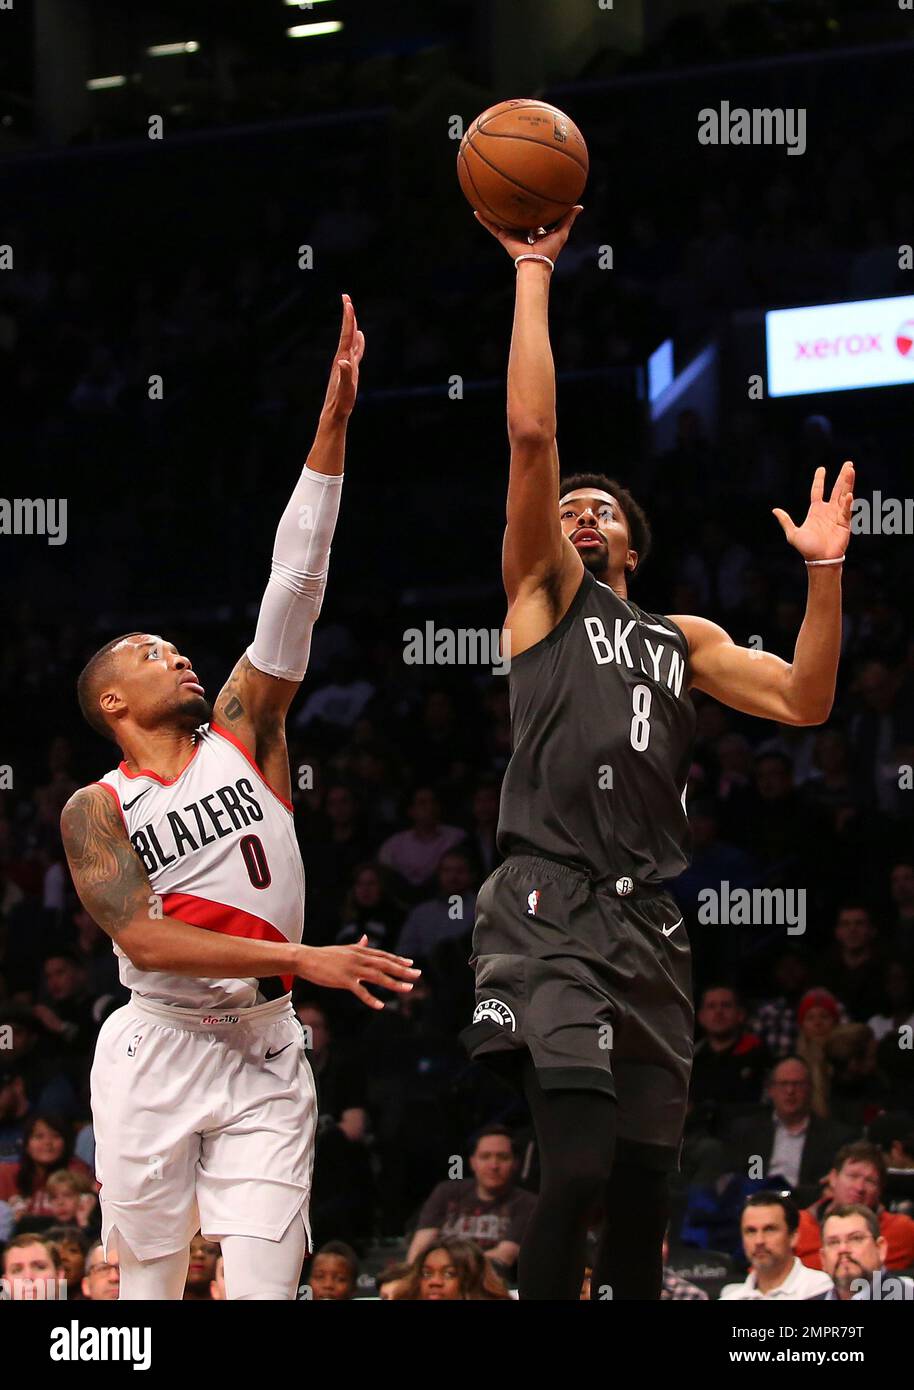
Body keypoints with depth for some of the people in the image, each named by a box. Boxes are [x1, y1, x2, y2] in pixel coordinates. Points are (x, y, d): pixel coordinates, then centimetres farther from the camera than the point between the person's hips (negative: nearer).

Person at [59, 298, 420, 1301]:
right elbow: (142, 939, -14)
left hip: (266, 1051, 2)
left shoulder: (242, 732, 8)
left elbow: (294, 584, 1)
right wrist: (303, 958, -22)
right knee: (147, 1287, 3)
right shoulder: (96, 811, 0)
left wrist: (334, 417, -6)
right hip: (159, 1048, -2)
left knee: (264, 1288, -9)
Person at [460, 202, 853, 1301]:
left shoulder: (686, 641, 24)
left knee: (642, 1190, 4)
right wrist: (532, 272, 1)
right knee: (576, 1166, -22)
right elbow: (531, 432, 1)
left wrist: (823, 573, 2)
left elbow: (802, 703, 12)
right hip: (547, 910, -5)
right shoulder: (542, 594, 12)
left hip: (648, 925, 5)